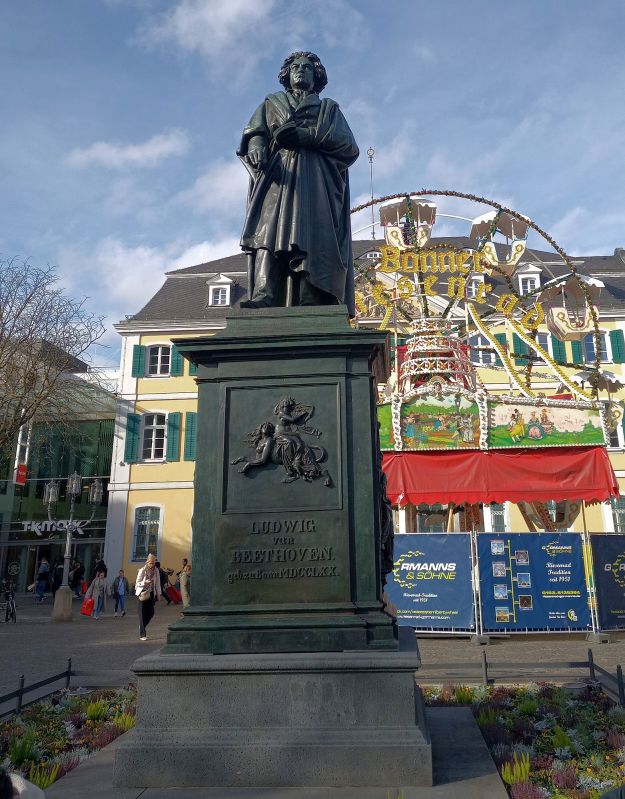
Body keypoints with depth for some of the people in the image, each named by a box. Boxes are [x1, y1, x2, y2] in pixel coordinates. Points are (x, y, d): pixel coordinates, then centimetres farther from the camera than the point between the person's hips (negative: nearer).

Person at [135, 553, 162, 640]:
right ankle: (142, 634, 2)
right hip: (142, 594, -4)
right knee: (142, 614, -4)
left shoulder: (156, 571, 3)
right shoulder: (142, 570, -10)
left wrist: (158, 594, 8)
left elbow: (157, 583, 10)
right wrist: (145, 582, -26)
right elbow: (137, 583, -9)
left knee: (151, 612, 1)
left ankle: (142, 626, 27)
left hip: (151, 594, 4)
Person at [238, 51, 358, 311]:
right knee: (270, 232, -24)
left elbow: (349, 145, 9)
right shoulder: (271, 104, 31)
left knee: (312, 239, -23)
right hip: (277, 177, 1)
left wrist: (308, 135, -6)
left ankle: (312, 305, -37)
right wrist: (257, 147, -12)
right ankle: (264, 298, -40)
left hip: (315, 182, 0)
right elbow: (253, 134, 14)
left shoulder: (329, 109, 27)